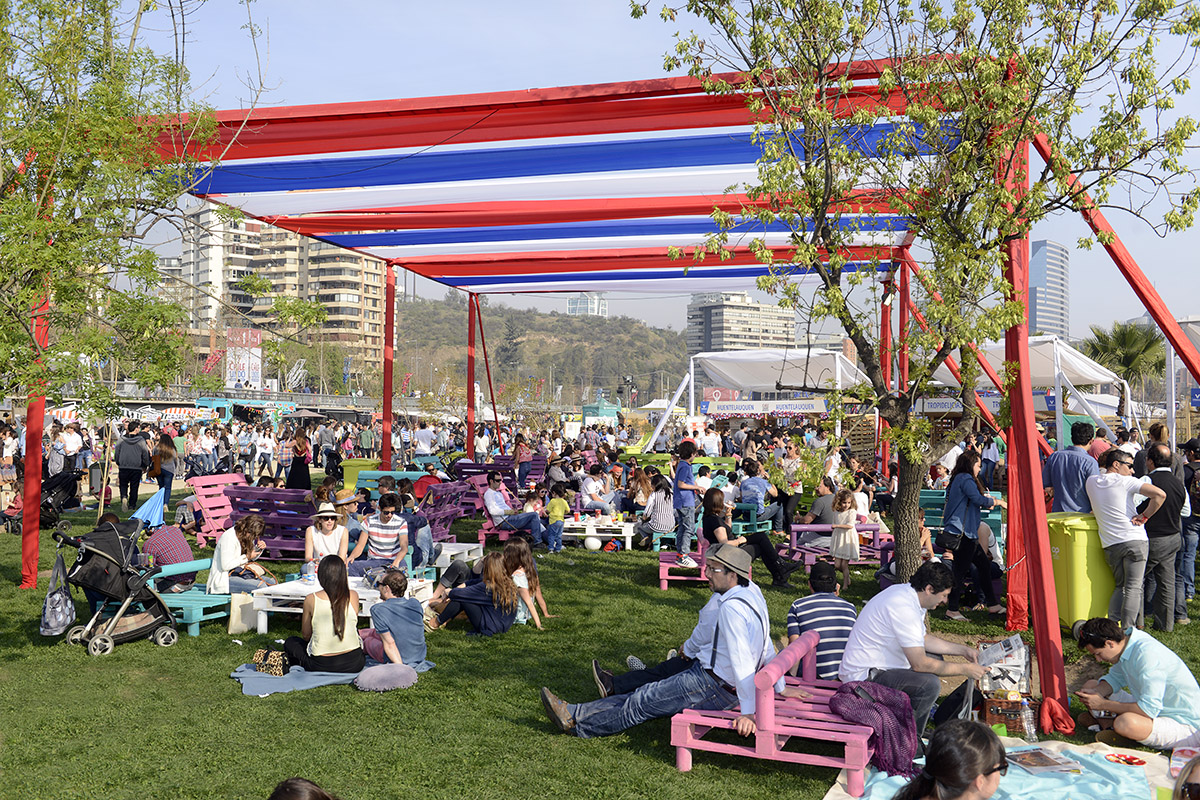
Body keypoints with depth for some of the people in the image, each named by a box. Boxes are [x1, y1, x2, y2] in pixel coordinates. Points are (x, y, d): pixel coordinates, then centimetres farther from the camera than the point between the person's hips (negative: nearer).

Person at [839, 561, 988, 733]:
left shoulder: (906, 593, 6)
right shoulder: (903, 607, -26)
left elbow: (923, 639, 21)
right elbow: (920, 664, -25)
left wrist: (963, 650, 15)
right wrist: (964, 669, -14)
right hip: (864, 677, -11)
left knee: (935, 658, 21)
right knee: (929, 685, -27)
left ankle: (914, 733, 22)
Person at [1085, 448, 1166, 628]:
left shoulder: (1091, 482, 9)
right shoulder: (1125, 481, -6)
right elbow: (1160, 494, -15)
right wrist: (1144, 516, -7)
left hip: (1110, 544, 5)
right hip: (1135, 540, -5)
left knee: (1120, 586, 17)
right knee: (1133, 588, -1)